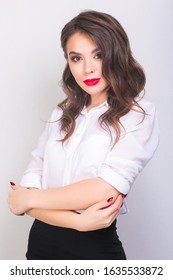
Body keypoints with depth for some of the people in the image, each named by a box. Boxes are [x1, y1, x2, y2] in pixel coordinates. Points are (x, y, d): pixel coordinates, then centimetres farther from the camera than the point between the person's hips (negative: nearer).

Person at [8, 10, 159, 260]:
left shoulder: (139, 115, -9)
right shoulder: (62, 114, 5)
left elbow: (104, 190, -20)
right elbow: (29, 186, 0)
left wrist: (29, 198, -10)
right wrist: (78, 221, -17)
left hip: (95, 247, -4)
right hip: (40, 241, 5)